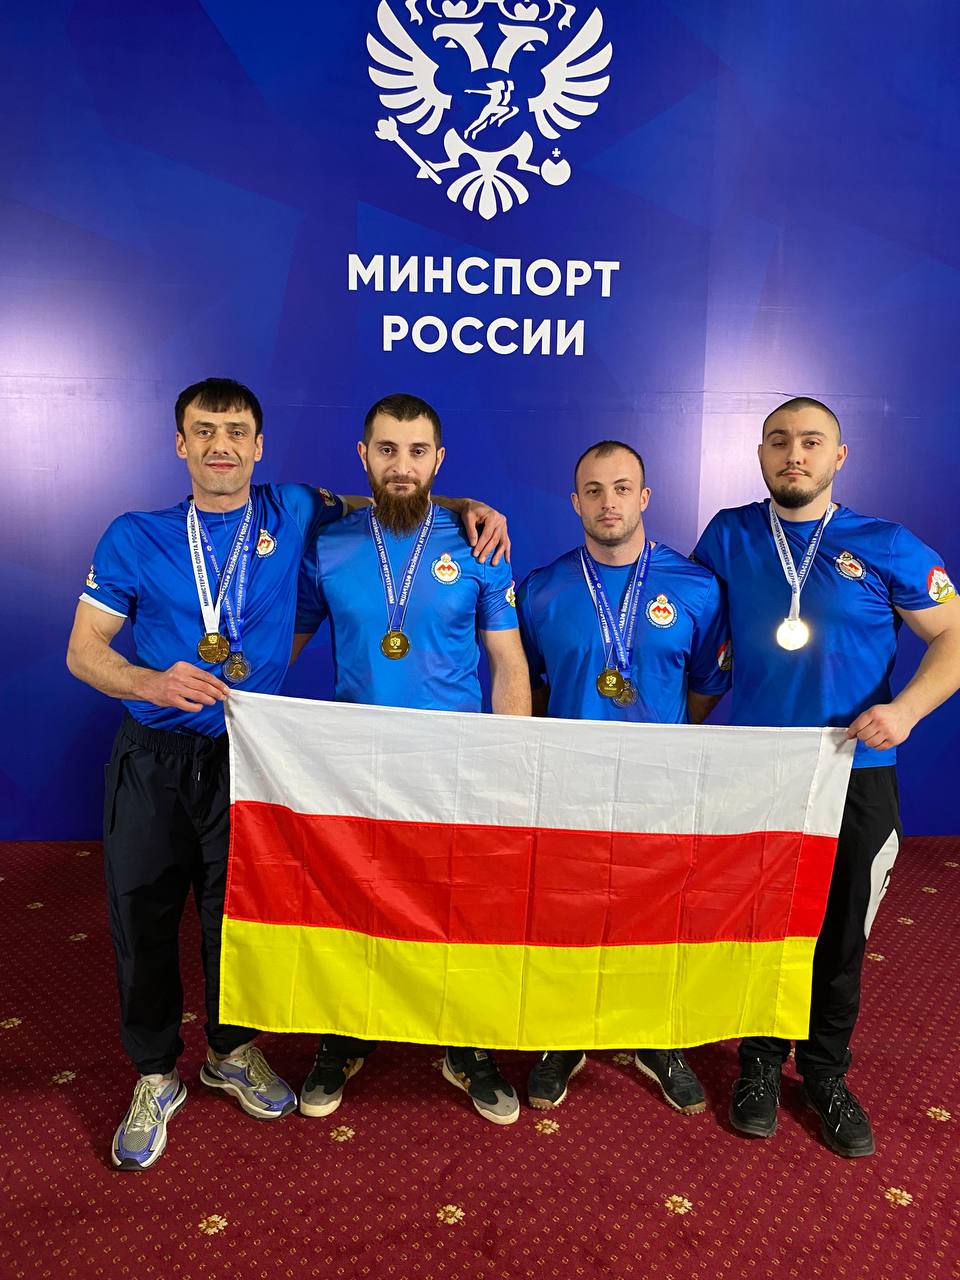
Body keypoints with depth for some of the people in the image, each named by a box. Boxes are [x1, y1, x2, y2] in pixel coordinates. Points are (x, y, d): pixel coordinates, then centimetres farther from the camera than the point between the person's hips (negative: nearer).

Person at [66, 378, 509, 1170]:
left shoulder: (293, 515, 2)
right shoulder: (135, 537, 2)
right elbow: (84, 648, 0)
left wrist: (470, 506, -4)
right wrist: (151, 682, -21)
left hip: (249, 754, 0)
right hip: (154, 759, 1)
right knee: (143, 918, 10)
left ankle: (232, 1050, 40)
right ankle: (156, 1077, 34)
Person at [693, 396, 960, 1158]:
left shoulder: (886, 547, -2)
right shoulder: (730, 536, 2)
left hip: (855, 773, 0)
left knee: (841, 932, 12)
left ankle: (826, 1073, 34)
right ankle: (761, 1061, 35)